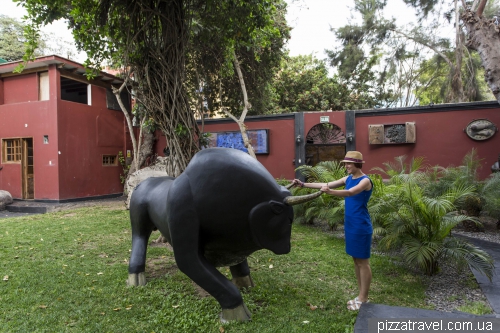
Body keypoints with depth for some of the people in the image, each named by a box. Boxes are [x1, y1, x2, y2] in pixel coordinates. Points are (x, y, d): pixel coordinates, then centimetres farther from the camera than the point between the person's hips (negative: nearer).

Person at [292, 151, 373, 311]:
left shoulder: (365, 180, -14)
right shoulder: (348, 179, 8)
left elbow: (350, 192, -32)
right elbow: (326, 184, 6)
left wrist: (330, 192, -48)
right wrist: (303, 184, -1)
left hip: (361, 228, -8)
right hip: (350, 226, 8)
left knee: (363, 262, 2)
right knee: (356, 260, 15)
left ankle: (363, 299, 14)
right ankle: (361, 295, 27)